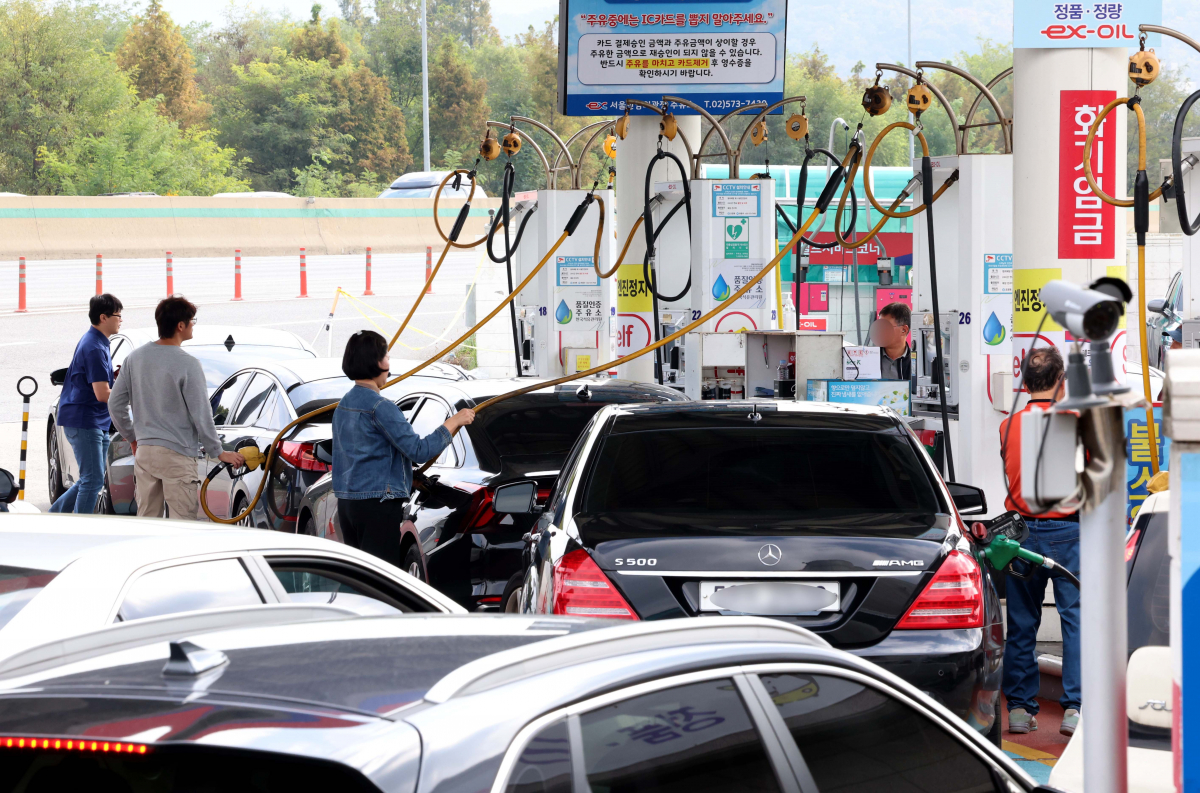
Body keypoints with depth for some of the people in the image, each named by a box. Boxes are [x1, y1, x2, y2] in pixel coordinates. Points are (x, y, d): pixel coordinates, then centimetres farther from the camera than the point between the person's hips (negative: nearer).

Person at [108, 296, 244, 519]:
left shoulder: (135, 358, 4)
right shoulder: (187, 365, -14)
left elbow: (116, 404, 10)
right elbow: (201, 416, -12)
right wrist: (218, 452, -1)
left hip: (144, 452, 6)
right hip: (177, 455, -6)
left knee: (146, 518, 13)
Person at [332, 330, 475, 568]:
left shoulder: (343, 405, 14)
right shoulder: (380, 407, -15)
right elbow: (419, 450, -18)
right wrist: (453, 422, -8)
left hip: (347, 503, 9)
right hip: (378, 504, -9)